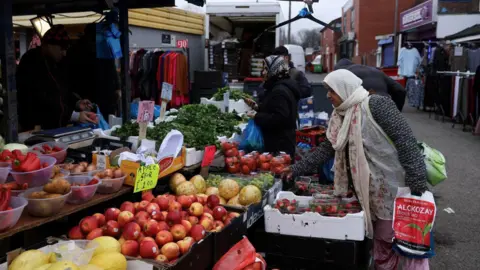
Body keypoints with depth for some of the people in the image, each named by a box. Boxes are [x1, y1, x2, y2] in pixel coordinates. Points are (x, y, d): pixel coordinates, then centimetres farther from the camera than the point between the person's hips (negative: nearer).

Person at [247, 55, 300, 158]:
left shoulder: (279, 91, -19)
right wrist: (258, 108, 15)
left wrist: (257, 117, -19)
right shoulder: (277, 87, 16)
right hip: (279, 141, 11)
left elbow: (279, 118, -26)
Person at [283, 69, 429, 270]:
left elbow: (405, 141, -19)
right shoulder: (340, 116, 7)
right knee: (382, 241, 17)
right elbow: (327, 148, 14)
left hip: (396, 188, -7)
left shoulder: (376, 105, -16)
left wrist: (417, 184, -21)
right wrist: (297, 169, 10)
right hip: (372, 193, 7)